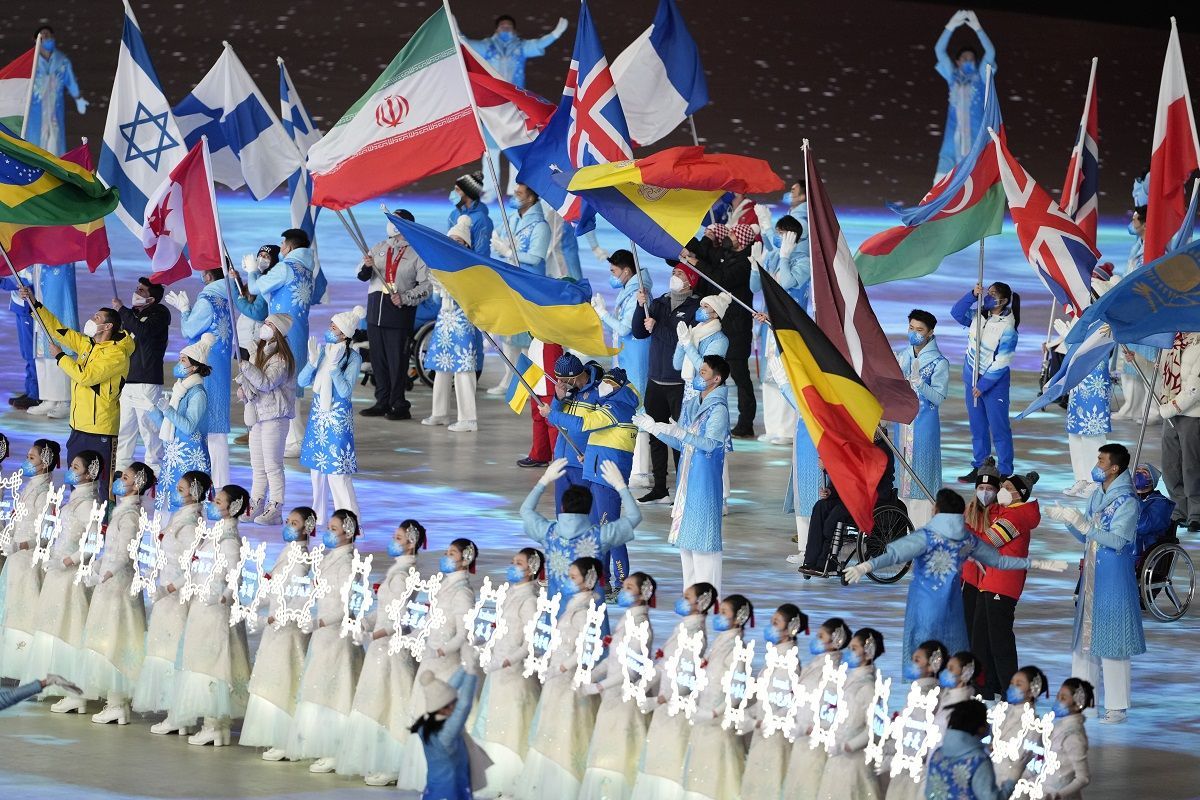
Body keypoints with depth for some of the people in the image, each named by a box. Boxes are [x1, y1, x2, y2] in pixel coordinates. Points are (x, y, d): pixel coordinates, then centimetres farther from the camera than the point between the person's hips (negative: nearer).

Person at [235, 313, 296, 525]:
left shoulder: (281, 359, -12)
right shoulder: (260, 352, 14)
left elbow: (266, 383, -22)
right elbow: (249, 378, 22)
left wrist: (246, 365, -25)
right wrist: (243, 388, 1)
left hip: (275, 416, -9)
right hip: (258, 415, 9)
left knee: (272, 465, -9)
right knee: (257, 466, 13)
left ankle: (275, 510, -7)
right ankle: (256, 506, 19)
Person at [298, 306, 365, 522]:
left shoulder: (352, 357, -12)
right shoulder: (323, 351, 5)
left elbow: (345, 391, -19)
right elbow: (303, 381, 2)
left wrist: (334, 366, -27)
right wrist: (312, 362, -14)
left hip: (338, 418, -7)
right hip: (318, 414, 7)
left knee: (337, 471, -9)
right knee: (316, 467, 14)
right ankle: (317, 517, 26)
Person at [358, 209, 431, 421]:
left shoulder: (417, 253, 1)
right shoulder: (379, 248, 17)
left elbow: (426, 285, -3)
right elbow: (361, 275, 16)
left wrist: (405, 298, -15)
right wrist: (367, 266, -7)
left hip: (400, 313, -6)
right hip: (375, 311, 6)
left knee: (397, 361, -7)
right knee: (378, 359, 7)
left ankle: (399, 405, -3)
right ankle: (382, 402, 15)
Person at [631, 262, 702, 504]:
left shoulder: (695, 307, -8)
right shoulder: (658, 303, 12)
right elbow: (639, 332, 7)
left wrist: (657, 327, -13)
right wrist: (641, 307, -7)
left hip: (681, 383, -7)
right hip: (656, 381, 7)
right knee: (656, 435, 11)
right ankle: (659, 488, 20)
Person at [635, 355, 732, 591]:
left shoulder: (718, 408, -11)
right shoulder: (691, 406, 14)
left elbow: (710, 443, -21)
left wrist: (679, 432, -28)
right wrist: (654, 428, 6)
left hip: (705, 480, -9)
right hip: (687, 478, 9)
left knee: (702, 535, -7)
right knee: (685, 537, 11)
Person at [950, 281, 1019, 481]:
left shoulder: (1007, 329, -18)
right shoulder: (978, 316, 1)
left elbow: (1001, 363, -18)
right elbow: (957, 313, 2)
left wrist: (983, 386, -16)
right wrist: (972, 295, -13)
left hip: (994, 383, -7)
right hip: (971, 378, 7)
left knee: (998, 428, -2)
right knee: (977, 427, 13)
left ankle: (1005, 472, 3)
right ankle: (979, 468, 21)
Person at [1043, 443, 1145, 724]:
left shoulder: (1127, 501, -14)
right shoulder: (1097, 495, 11)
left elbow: (1117, 540, -22)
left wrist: (1083, 524, -28)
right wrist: (1067, 520, 0)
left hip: (1114, 579, -8)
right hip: (1091, 575, 8)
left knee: (1111, 640, -4)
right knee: (1085, 637, 12)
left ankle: (1116, 708, 2)